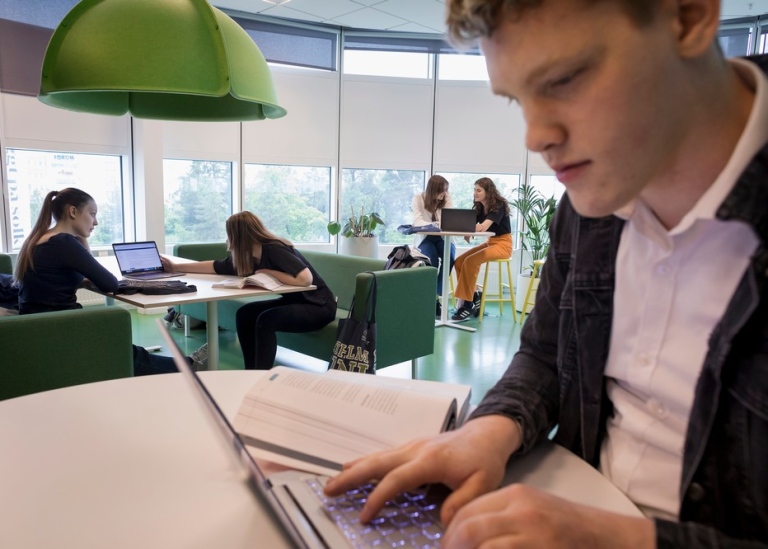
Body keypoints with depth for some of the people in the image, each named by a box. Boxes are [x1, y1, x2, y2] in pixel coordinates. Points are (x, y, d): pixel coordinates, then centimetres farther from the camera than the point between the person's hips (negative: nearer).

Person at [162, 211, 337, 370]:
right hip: (294, 301, 8)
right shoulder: (247, 255, 0)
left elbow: (306, 279, -36)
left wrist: (269, 273, -24)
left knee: (265, 320, -26)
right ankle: (251, 372, 4)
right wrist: (176, 267, 17)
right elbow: (215, 267, 13)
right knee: (245, 314, -4)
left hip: (319, 305, -8)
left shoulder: (275, 249, -24)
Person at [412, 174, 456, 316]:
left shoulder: (447, 198, -4)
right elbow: (417, 222, -22)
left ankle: (437, 295, -21)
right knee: (432, 260, -33)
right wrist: (437, 224, -41)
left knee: (450, 257, -31)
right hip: (424, 238, -2)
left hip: (443, 237, 2)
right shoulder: (418, 198, -10)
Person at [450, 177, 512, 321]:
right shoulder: (479, 207, 7)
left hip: (502, 244, -8)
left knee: (470, 261, -27)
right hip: (489, 242, 8)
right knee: (459, 261, -12)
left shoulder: (498, 205, -16)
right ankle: (474, 297, -4)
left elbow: (483, 227, -31)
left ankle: (468, 304, -21)